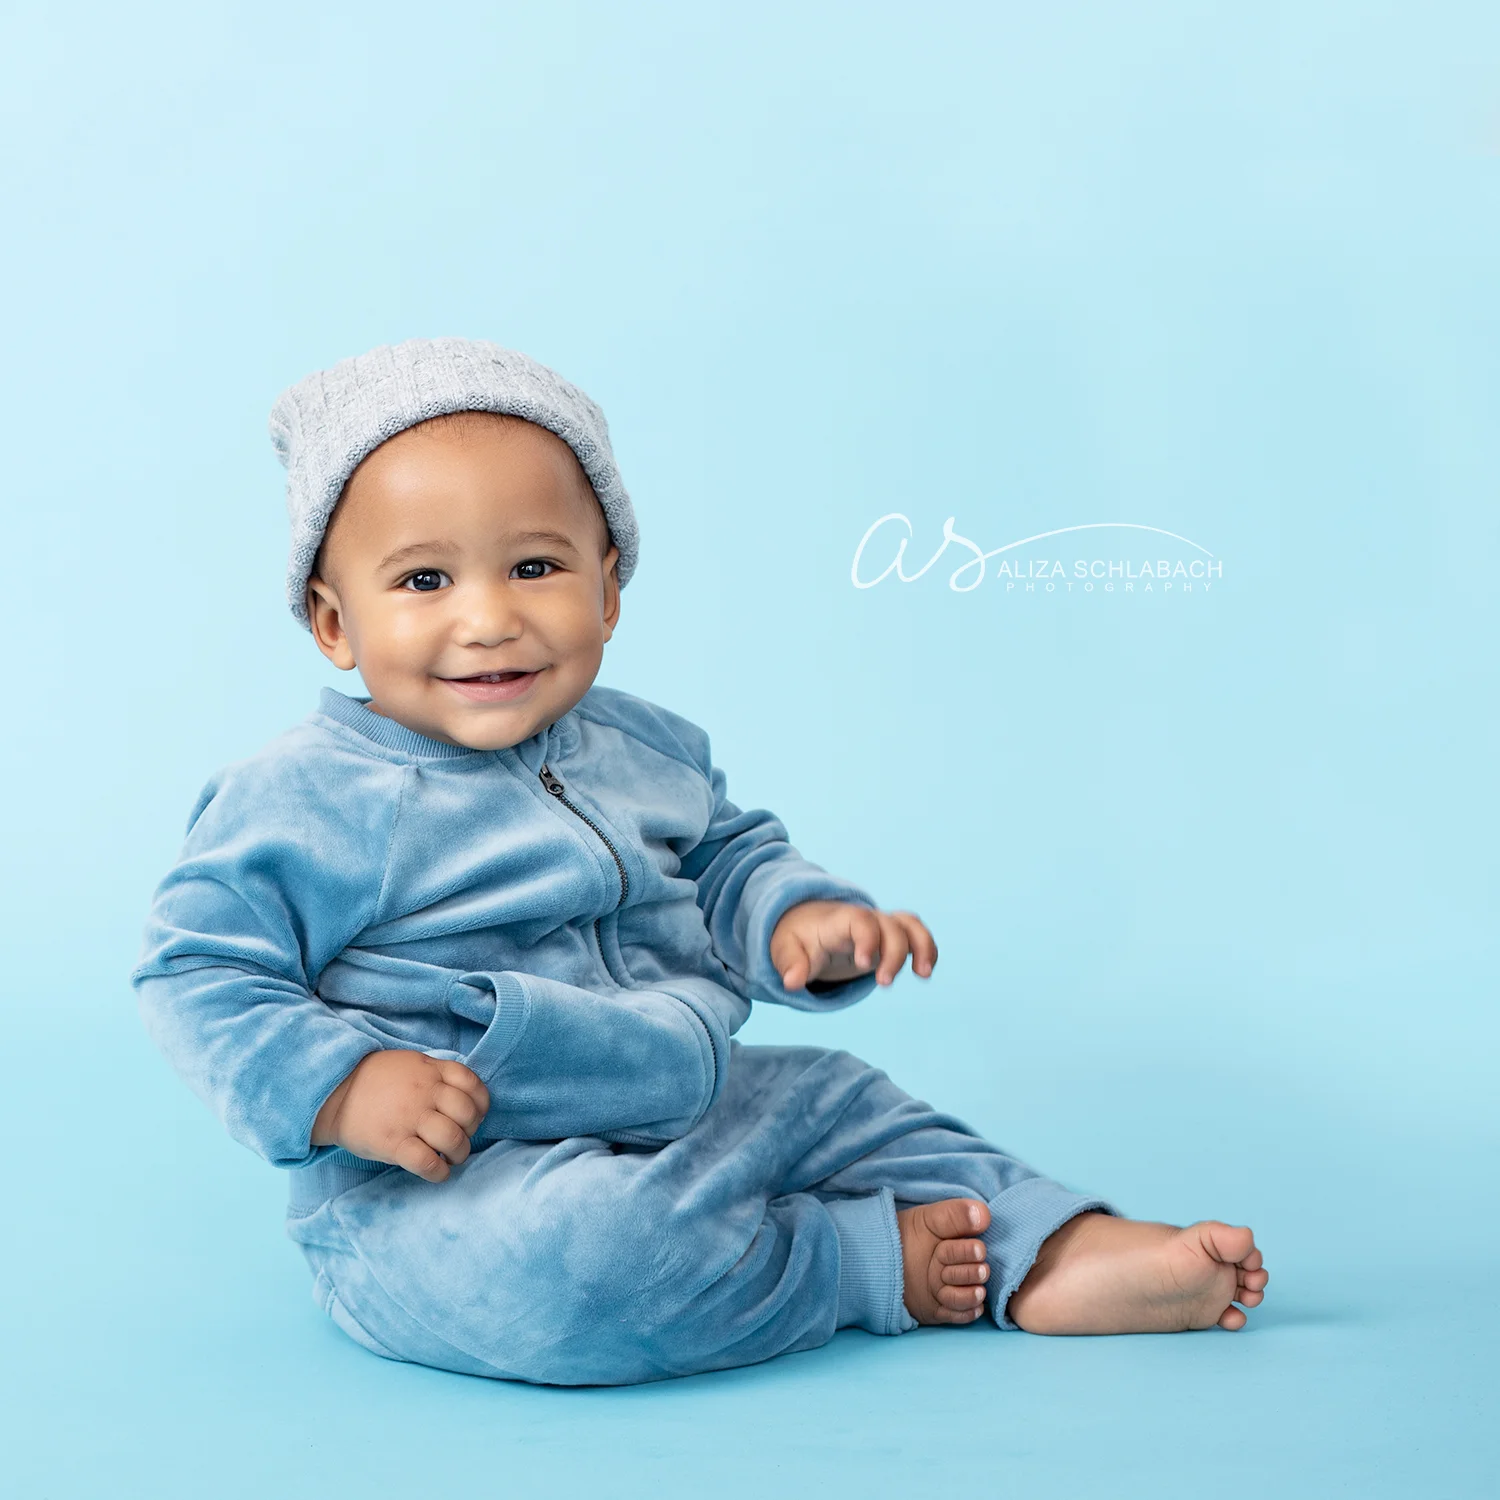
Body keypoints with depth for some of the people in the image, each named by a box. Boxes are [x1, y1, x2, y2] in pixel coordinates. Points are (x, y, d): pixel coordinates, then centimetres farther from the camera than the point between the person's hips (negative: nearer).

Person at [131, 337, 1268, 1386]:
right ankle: (866, 1264, -18)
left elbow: (729, 859, 20)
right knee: (550, 1252, -36)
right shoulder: (307, 803, -14)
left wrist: (797, 916, -2)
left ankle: (1062, 1261, 2)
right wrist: (342, 1088, -26)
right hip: (435, 1195, -7)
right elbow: (199, 978, -12)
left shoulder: (643, 751, 6)